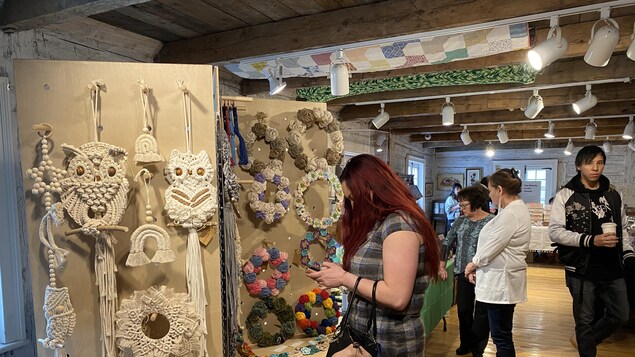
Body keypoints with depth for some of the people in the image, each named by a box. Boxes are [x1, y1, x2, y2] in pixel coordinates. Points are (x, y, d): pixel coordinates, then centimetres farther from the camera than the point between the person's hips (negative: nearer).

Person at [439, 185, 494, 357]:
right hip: (463, 273, 5)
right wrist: (441, 266, 7)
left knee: (481, 312, 7)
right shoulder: (460, 220, 5)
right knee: (463, 310, 12)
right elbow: (447, 242, 10)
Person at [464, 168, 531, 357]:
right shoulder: (516, 208, 13)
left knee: (501, 336, 0)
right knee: (502, 333, 19)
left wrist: (473, 263, -2)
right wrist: (477, 264, 8)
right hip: (501, 278, 11)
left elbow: (493, 246, -19)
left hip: (501, 280, -11)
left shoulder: (510, 214, -21)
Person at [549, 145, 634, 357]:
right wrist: (591, 240, -22)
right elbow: (555, 232, -13)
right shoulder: (565, 195, -7)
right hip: (581, 270, -5)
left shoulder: (613, 195, 8)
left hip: (612, 269, 5)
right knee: (585, 320, 7)